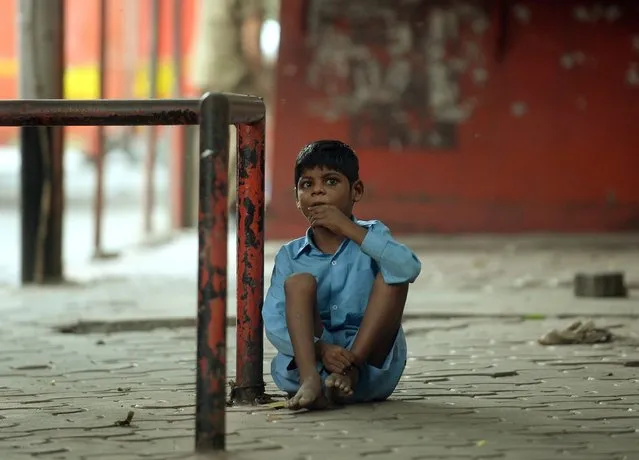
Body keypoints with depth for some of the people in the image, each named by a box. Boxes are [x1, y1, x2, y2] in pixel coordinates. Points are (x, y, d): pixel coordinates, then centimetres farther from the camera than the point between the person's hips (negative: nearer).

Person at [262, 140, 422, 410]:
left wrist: (349, 229, -19)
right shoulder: (290, 255, 6)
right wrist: (320, 348, -25)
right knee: (299, 282, -17)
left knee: (390, 276, -16)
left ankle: (351, 369, -25)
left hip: (371, 366, -1)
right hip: (310, 358, 1)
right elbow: (274, 322, -6)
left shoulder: (371, 234, 4)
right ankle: (310, 380, -38)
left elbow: (409, 269, -19)